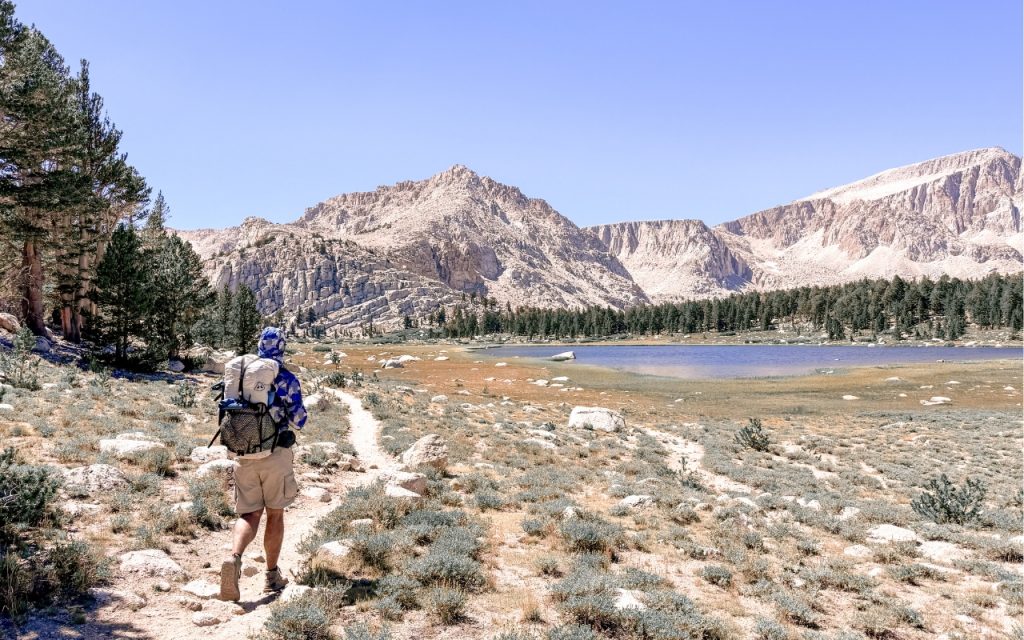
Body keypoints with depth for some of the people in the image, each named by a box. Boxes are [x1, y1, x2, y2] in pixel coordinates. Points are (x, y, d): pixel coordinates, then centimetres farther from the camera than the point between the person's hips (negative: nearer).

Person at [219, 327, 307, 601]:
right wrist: (292, 417, 13)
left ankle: (234, 557, -19)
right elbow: (298, 419, -9)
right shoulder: (286, 378, -7)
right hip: (275, 455, -3)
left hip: (244, 454, 3)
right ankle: (272, 576, 18)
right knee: (275, 515, 11)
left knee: (249, 514, 8)